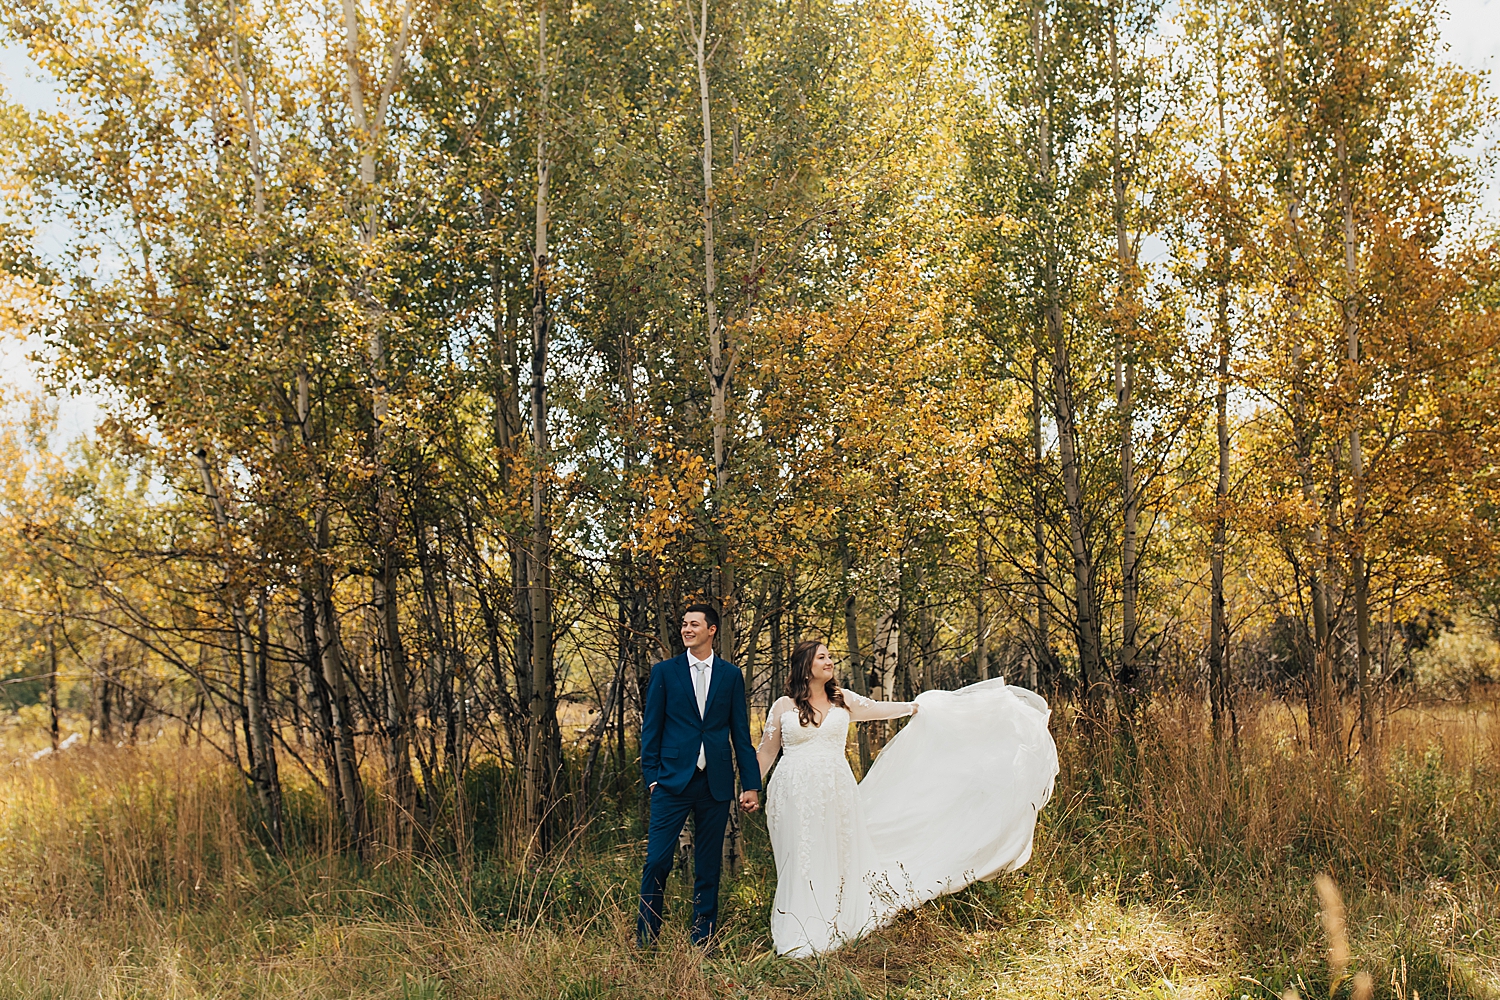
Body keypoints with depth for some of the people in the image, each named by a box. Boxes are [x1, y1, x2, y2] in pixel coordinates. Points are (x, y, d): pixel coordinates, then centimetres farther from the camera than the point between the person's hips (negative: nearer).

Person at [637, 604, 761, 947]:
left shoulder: (731, 675, 8)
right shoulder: (664, 671, 5)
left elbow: (741, 734, 8)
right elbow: (651, 729, 5)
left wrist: (751, 784, 4)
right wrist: (652, 777, -3)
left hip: (716, 784, 2)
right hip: (673, 780, -1)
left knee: (709, 867, 8)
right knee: (657, 862, -5)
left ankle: (703, 940, 18)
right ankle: (645, 939, 8)